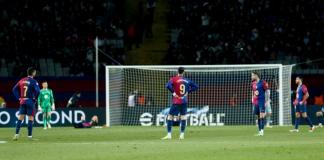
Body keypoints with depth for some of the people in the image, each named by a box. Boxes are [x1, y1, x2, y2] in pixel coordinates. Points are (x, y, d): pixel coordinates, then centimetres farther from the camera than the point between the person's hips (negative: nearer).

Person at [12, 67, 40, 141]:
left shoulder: (22, 80, 9)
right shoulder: (33, 81, -9)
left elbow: (14, 89, 12)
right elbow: (37, 91, -21)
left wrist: (19, 98, 13)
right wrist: (35, 99, -6)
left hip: (22, 101, 5)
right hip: (30, 101, -5)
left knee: (20, 118, 8)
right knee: (31, 118, 1)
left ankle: (16, 134, 0)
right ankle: (29, 136, 0)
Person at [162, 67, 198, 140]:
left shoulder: (174, 79, -6)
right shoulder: (187, 80, 8)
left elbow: (168, 85, -23)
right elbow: (195, 87, 14)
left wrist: (173, 92, -11)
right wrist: (188, 91, 12)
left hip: (176, 102, -4)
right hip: (184, 102, 4)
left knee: (170, 117, 0)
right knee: (183, 117, 13)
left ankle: (169, 135, -7)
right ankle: (182, 135, 10)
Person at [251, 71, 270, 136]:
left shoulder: (263, 82, -7)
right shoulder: (253, 83, 12)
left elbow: (267, 92, -5)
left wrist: (267, 101, -10)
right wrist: (252, 99, 18)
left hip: (262, 101, -6)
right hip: (255, 102, 6)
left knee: (262, 116, -12)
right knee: (258, 117, 6)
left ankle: (262, 131, -14)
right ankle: (259, 131, 9)